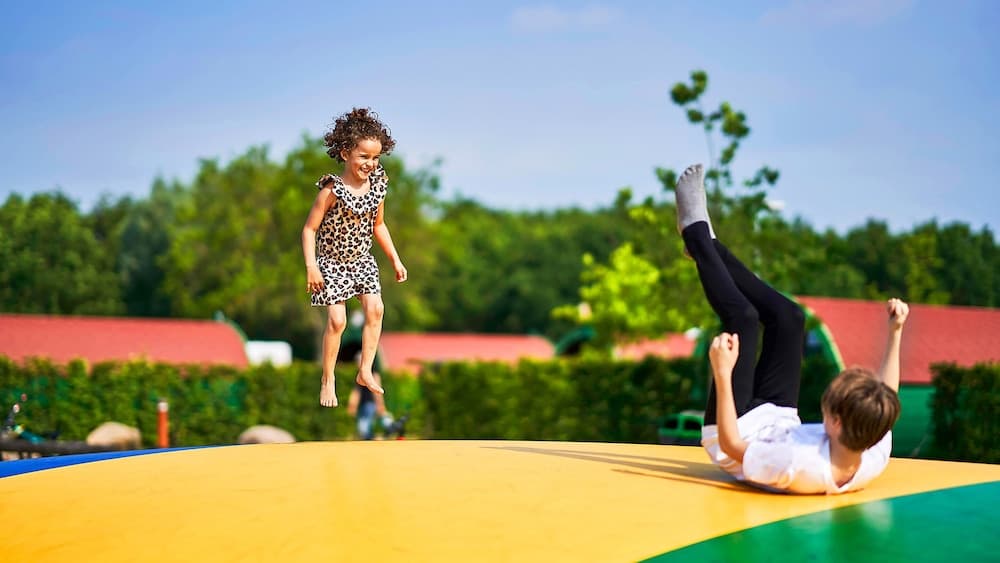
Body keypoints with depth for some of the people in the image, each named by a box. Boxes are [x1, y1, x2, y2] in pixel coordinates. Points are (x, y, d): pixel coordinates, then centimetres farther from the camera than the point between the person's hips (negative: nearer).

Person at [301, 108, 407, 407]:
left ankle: (365, 371, 10)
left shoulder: (377, 186, -5)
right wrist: (311, 266, -27)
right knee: (337, 320, -8)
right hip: (332, 263, -5)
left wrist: (396, 260, 11)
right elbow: (310, 228, -18)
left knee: (375, 309, -3)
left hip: (362, 260, 6)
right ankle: (328, 381, 8)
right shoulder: (332, 189, -22)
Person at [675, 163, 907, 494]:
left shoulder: (798, 469, -48)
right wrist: (895, 333, -6)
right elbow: (885, 401, -8)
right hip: (778, 423, 6)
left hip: (741, 430, -5)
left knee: (743, 317, -9)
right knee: (788, 317, 5)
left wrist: (723, 373, -43)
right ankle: (705, 242, 25)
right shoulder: (875, 459, -29)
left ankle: (696, 233, 17)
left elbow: (730, 445, -35)